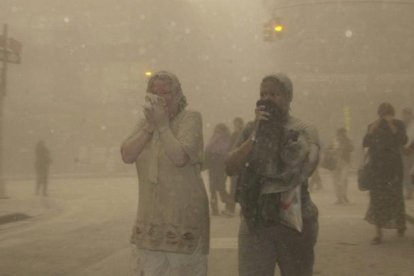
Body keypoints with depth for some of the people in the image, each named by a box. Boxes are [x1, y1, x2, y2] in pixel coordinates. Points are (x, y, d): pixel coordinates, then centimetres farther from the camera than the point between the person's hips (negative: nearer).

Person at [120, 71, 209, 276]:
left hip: (183, 217, -5)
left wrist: (162, 124, -14)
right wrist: (149, 125, -11)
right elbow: (127, 155, -4)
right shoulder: (146, 122, 11)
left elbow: (180, 157, -21)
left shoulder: (191, 118, -6)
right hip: (151, 217, 5)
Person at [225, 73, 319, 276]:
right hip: (255, 221, 1)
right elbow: (231, 168, -4)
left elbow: (306, 166, -20)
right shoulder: (251, 129, 7)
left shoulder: (304, 130, -1)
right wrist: (256, 133, -11)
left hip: (294, 220, -1)